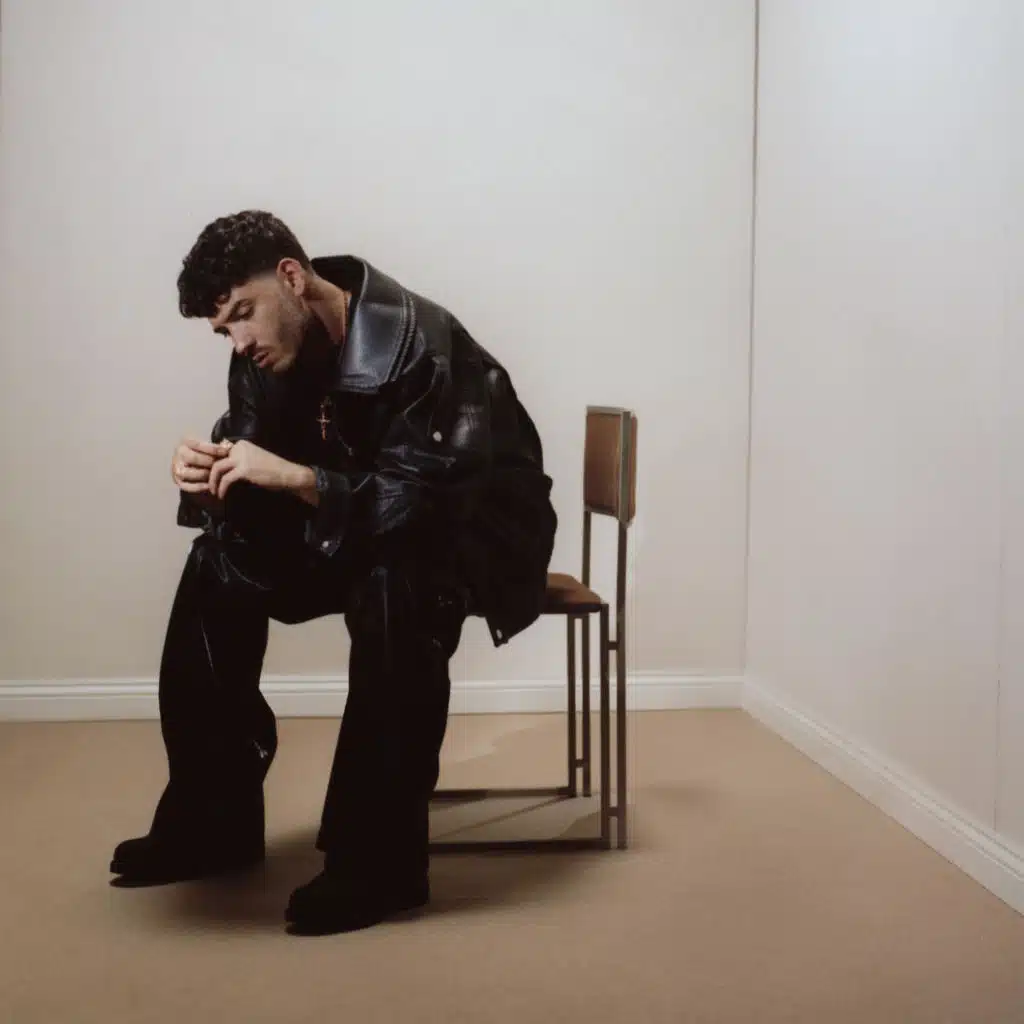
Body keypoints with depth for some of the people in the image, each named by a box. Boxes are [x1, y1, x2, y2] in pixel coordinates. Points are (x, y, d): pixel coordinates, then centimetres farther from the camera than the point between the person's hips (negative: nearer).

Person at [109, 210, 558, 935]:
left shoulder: (418, 345, -29)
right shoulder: (268, 357, -7)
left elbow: (412, 503, -35)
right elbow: (253, 486, -4)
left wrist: (293, 477, -42)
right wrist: (208, 477, -26)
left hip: (483, 527, -7)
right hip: (364, 522, 8)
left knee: (392, 589, -37)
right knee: (220, 564, -8)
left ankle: (381, 857, -26)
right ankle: (213, 819, 1)